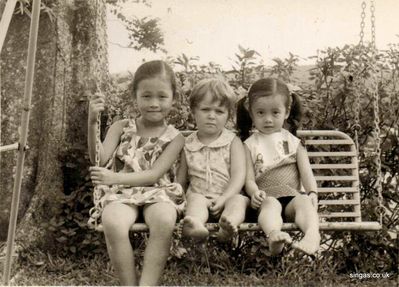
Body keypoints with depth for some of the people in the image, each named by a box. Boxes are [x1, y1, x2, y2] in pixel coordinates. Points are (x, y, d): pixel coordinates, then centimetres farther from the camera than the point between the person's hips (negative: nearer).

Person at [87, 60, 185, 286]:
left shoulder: (175, 138, 5)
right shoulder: (122, 128, 10)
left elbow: (154, 175, -7)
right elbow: (100, 160, -3)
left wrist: (116, 178, -21)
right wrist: (93, 123, -16)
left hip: (158, 192, -1)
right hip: (124, 193, 1)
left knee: (164, 221, -36)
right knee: (112, 222, -34)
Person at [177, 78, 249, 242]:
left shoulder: (233, 142, 4)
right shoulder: (188, 145, 10)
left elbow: (238, 175, -7)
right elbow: (181, 180, 15)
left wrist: (224, 198, -21)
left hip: (229, 195, -1)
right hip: (199, 195, 1)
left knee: (238, 201, -31)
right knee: (195, 200, -30)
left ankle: (228, 226, -63)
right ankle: (195, 225, -62)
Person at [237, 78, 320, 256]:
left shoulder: (293, 141, 17)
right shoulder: (250, 145, 12)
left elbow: (306, 172, 8)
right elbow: (249, 179, 3)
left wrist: (313, 193, -14)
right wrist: (255, 193, -22)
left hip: (291, 195, 2)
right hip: (267, 197, -2)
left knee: (303, 201, -31)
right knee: (271, 204, -35)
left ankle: (312, 235, -57)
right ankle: (273, 235, -64)